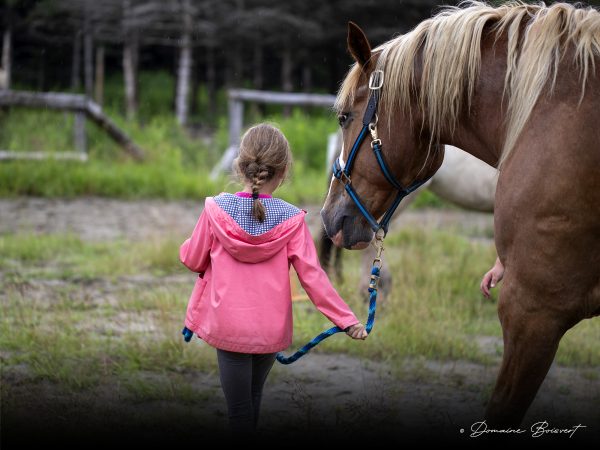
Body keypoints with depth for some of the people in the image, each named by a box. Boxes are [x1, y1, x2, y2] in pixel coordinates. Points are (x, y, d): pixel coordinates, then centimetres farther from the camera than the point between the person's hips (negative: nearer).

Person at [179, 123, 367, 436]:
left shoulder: (217, 210, -11)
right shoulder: (291, 220, -11)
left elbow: (193, 260, 1)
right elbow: (312, 277, -11)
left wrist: (186, 248, 23)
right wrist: (347, 320, -4)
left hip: (227, 325, -2)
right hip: (271, 329, 2)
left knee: (239, 407, 4)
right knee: (254, 394, 25)